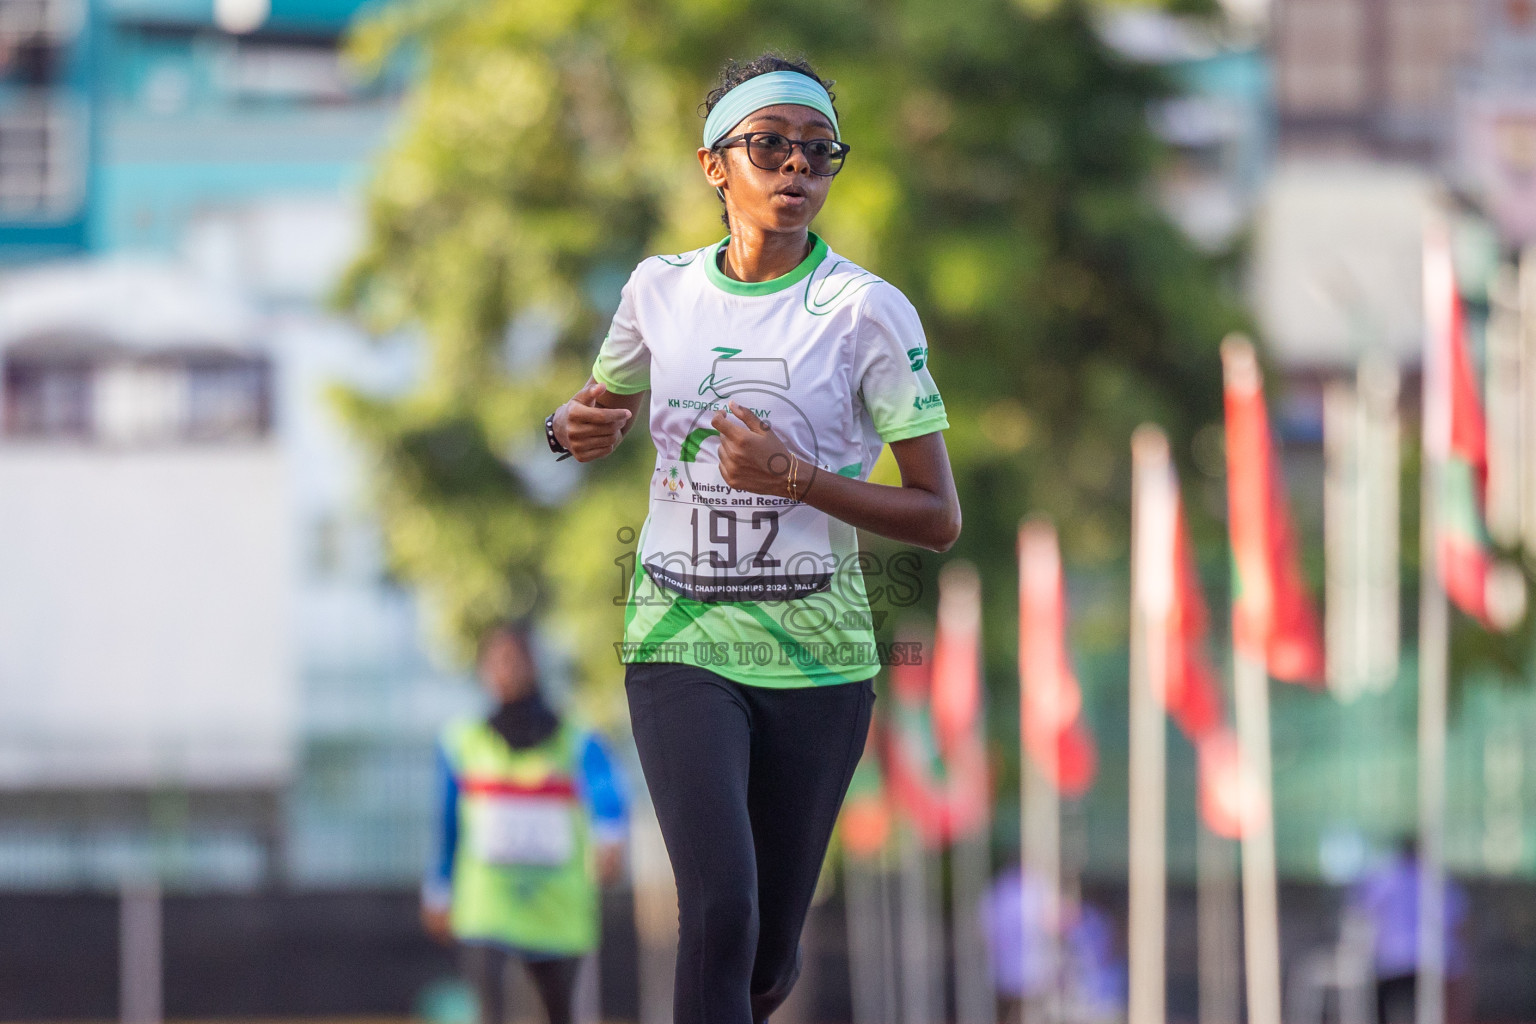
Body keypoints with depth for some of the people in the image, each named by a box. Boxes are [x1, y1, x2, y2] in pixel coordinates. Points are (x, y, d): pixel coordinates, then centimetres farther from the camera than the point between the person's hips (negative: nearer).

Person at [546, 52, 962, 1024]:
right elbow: (603, 417, 23)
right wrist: (576, 427, -2)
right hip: (681, 643, 1)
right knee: (720, 910, -22)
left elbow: (939, 517, -6)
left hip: (818, 655, 0)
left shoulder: (868, 311, -5)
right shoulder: (660, 288, 3)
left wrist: (796, 477, -20)